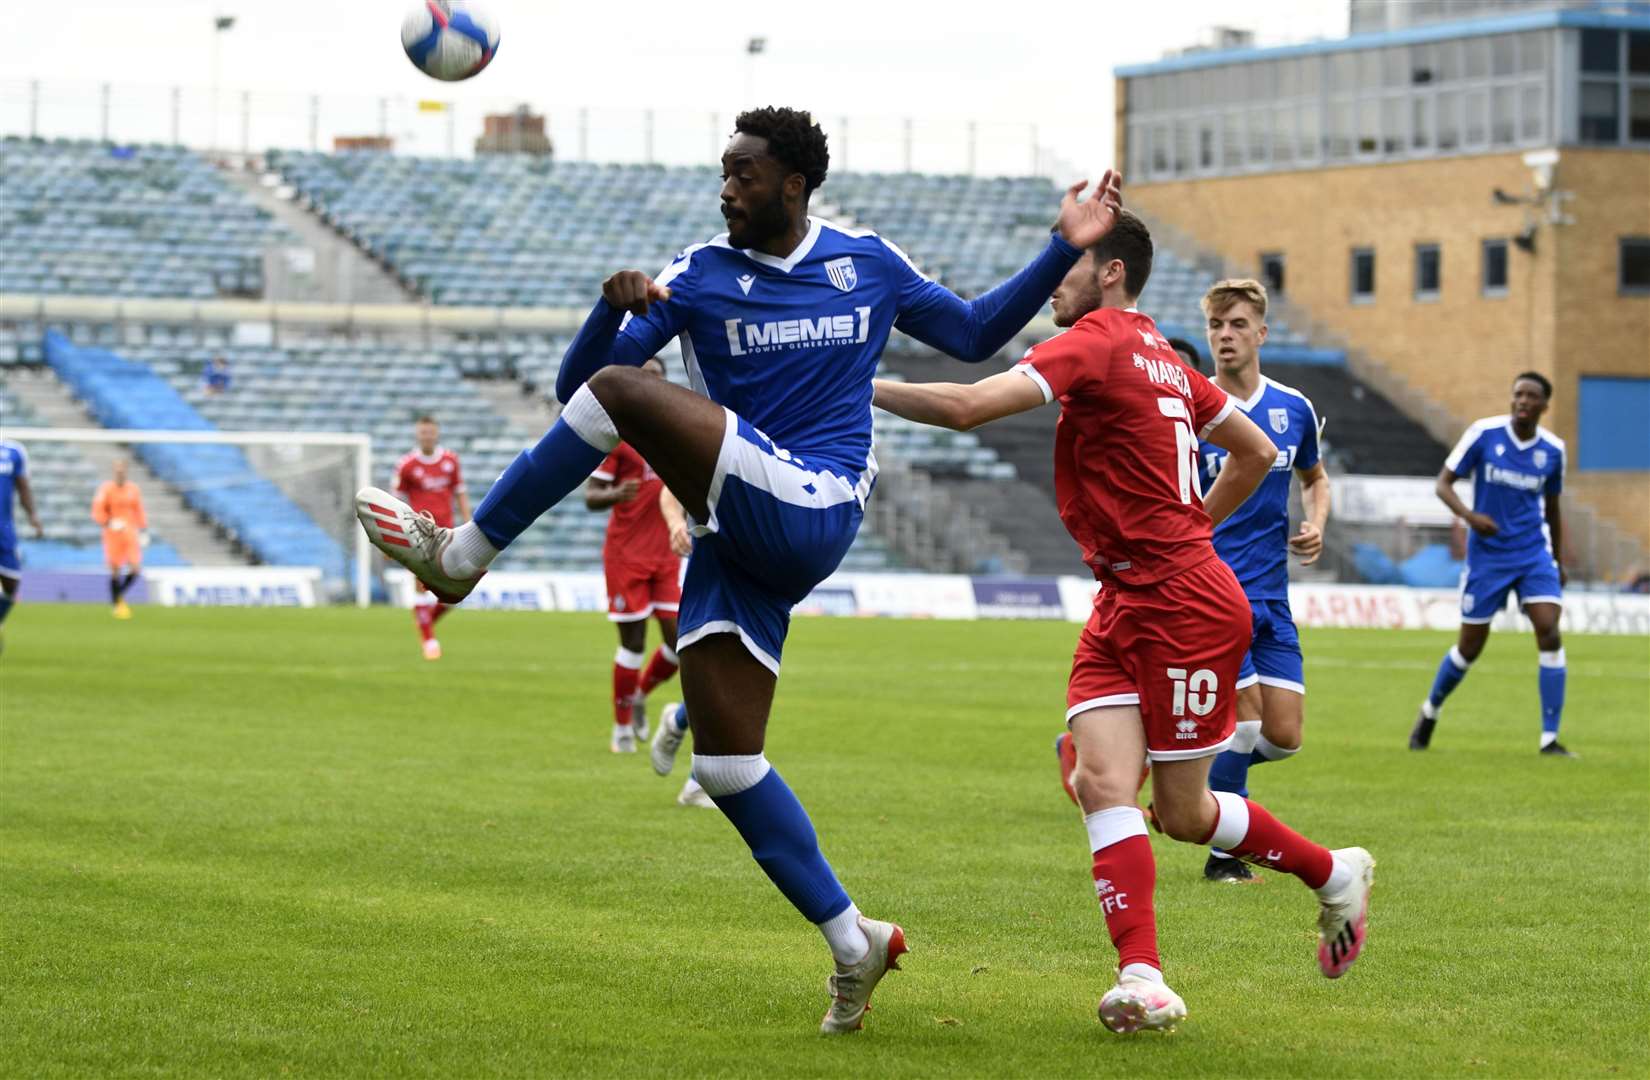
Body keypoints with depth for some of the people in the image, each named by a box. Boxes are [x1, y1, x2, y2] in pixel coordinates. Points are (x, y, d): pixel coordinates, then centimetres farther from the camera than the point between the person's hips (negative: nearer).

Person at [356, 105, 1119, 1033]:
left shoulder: (868, 262, 9)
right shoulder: (700, 276, 9)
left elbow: (975, 335, 23)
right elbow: (572, 384, 3)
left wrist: (1064, 252, 14)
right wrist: (615, 308, -17)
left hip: (811, 513, -4)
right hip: (741, 543, 4)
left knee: (622, 392, -22)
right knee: (725, 762, -1)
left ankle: (461, 558, -15)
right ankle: (854, 944, 10)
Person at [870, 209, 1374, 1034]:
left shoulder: (1096, 344, -15)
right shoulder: (1160, 358, 13)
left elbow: (968, 407, -26)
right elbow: (1257, 452, 22)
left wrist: (860, 388, -18)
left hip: (1185, 607, -9)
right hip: (1124, 604, 9)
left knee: (1181, 812, 3)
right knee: (1102, 781, -7)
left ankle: (1334, 874, 25)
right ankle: (1142, 980, -14)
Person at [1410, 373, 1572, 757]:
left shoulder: (1553, 449, 1)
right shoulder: (1484, 433, -9)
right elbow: (1444, 483, -5)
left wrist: (1559, 561, 18)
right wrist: (1468, 515, -24)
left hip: (1534, 552, 2)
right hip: (1487, 553, -2)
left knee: (1549, 632, -16)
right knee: (1471, 645, 5)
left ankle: (1550, 739, -12)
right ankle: (1430, 712, 34)